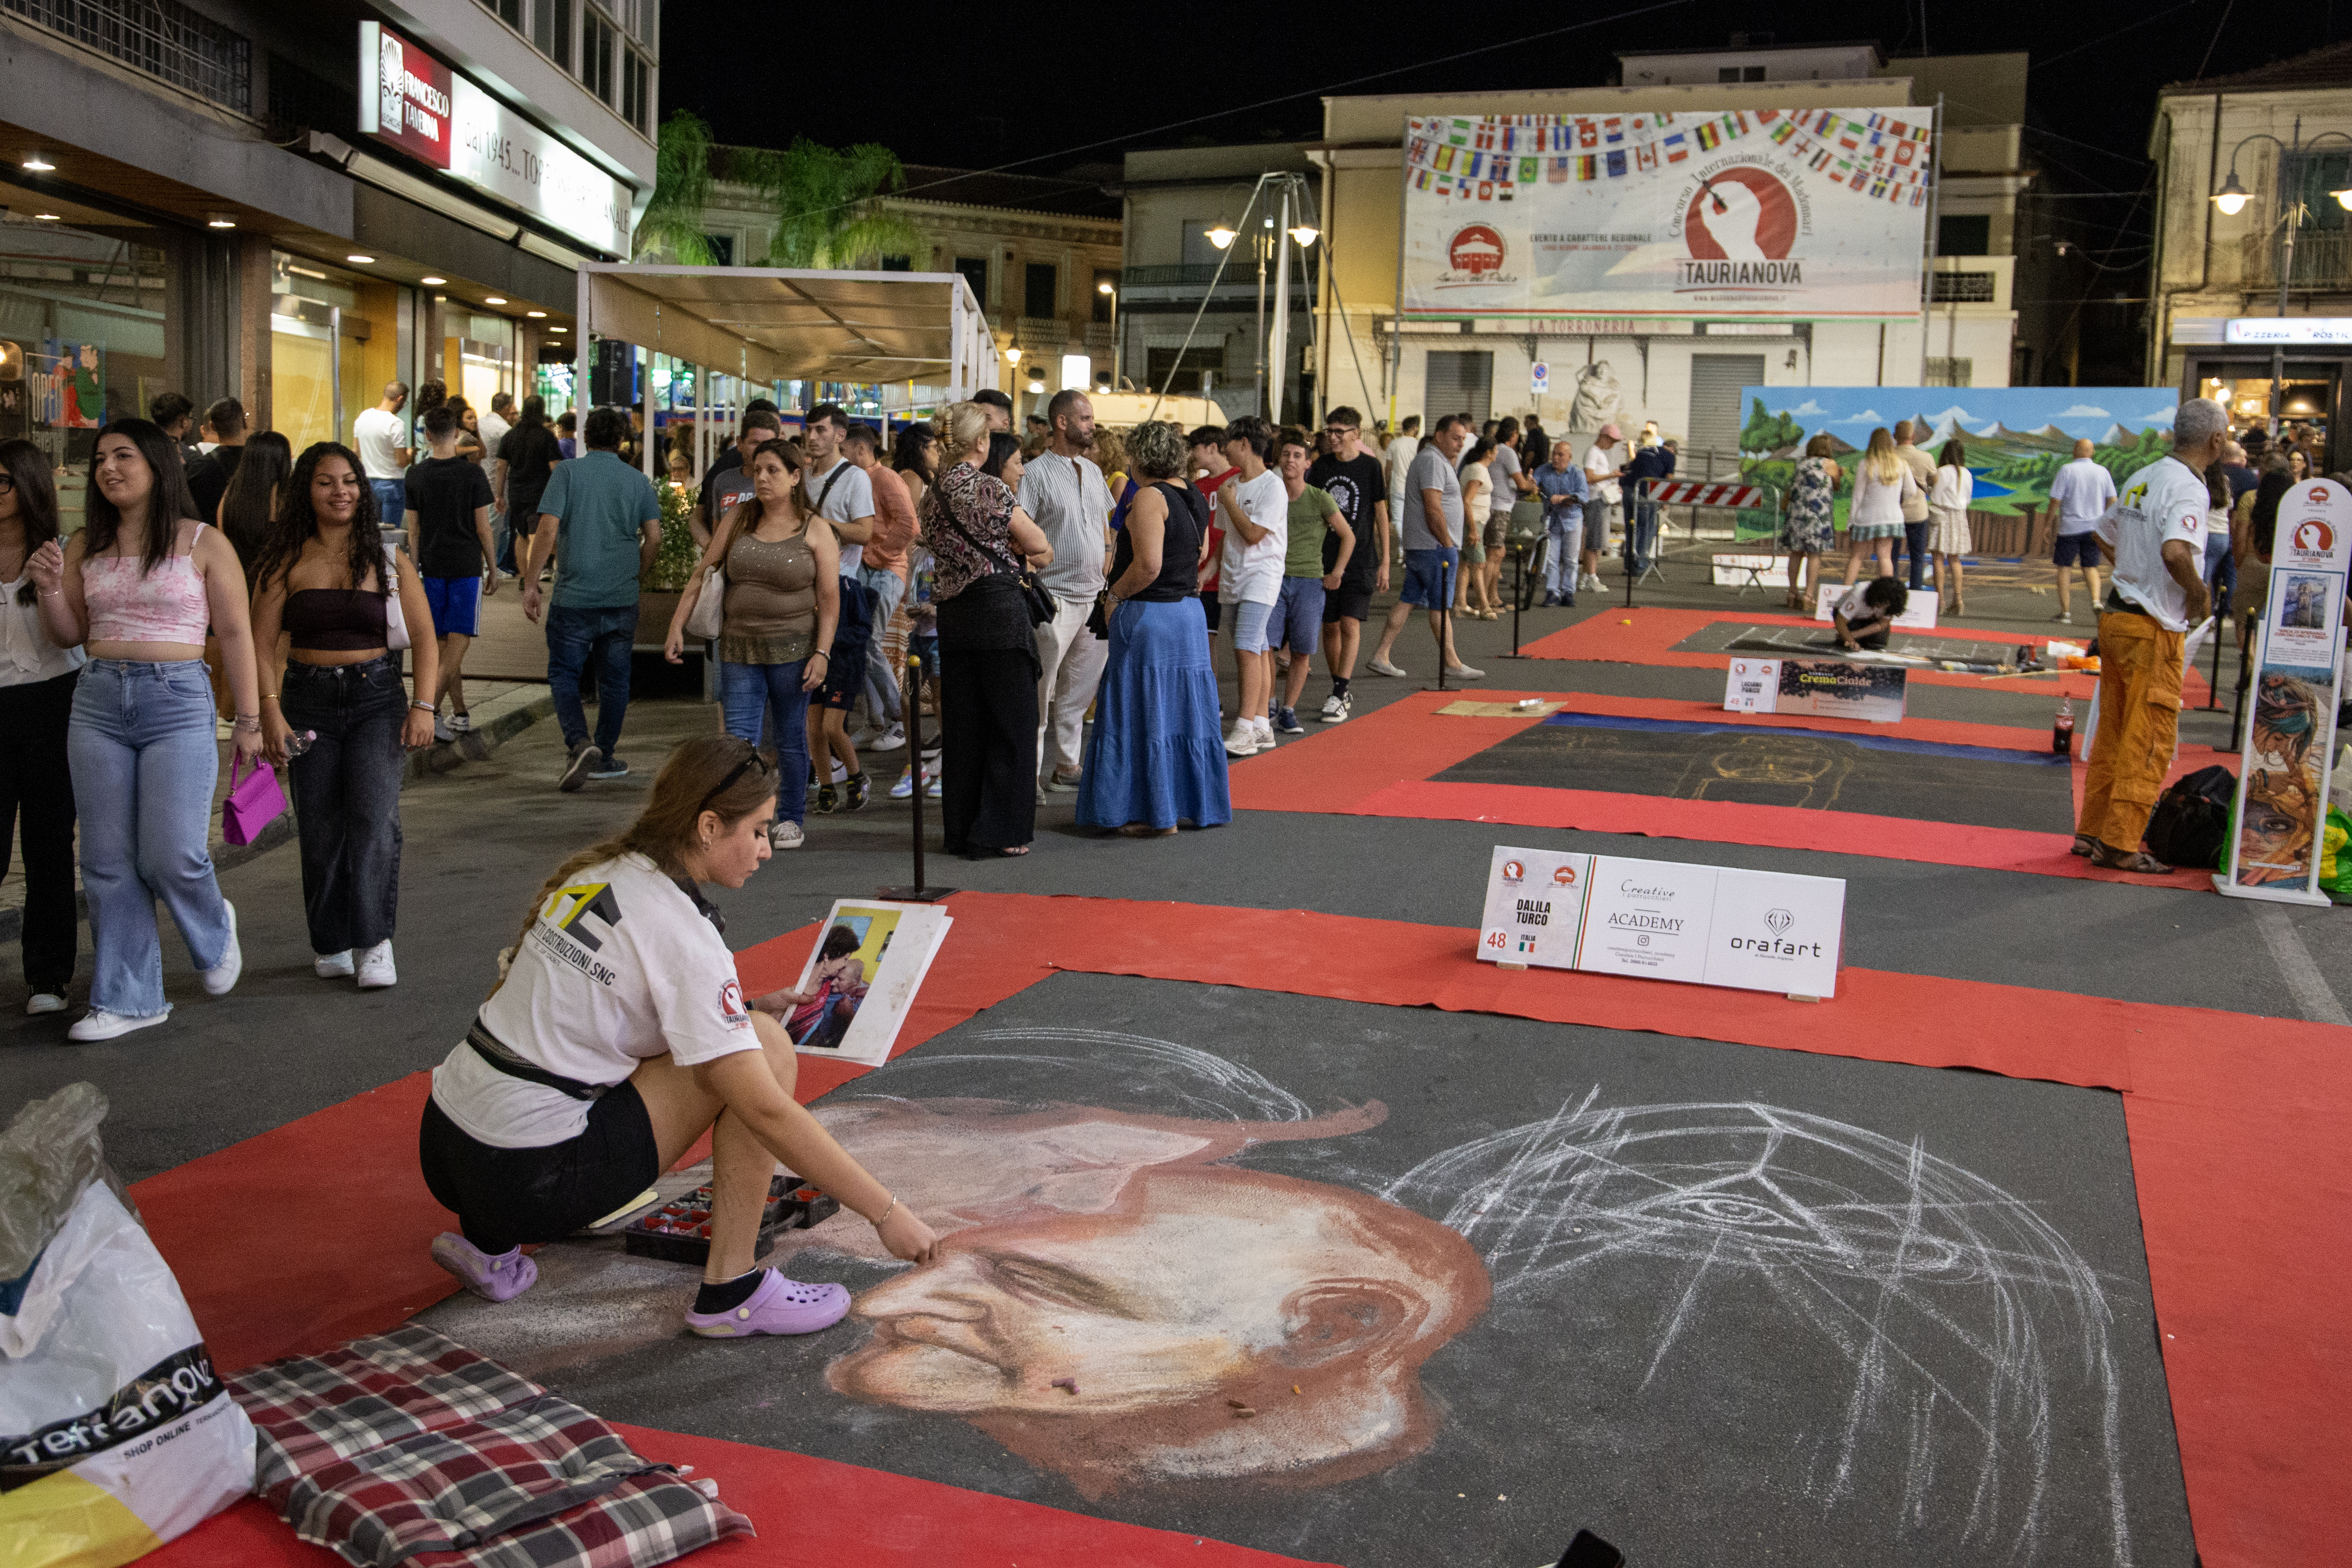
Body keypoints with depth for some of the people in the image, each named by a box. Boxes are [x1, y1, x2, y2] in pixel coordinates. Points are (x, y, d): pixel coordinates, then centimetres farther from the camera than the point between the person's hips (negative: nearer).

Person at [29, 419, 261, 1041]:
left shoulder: (202, 544, -1)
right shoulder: (85, 547, 10)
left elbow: (235, 634, 0)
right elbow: (70, 635, 16)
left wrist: (249, 720, -2)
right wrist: (48, 588, -4)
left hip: (178, 702, -4)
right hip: (98, 703, 4)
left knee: (172, 857, -11)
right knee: (107, 861, 5)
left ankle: (214, 933, 23)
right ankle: (127, 997, 14)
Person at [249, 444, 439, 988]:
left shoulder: (388, 559, 5)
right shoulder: (285, 562, 4)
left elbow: (424, 639, 4)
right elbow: (263, 642, 0)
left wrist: (423, 705, -7)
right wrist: (270, 709, -12)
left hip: (377, 697, -1)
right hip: (308, 701, 1)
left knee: (375, 818, -15)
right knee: (319, 830, 5)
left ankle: (374, 944, -11)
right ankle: (331, 944, 19)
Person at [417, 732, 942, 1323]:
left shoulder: (600, 871, 8)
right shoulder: (681, 933, -16)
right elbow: (766, 1112, -18)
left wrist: (738, 1014, 18)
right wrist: (887, 1213, -13)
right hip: (527, 1179, -8)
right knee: (767, 1045, -5)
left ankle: (491, 1241, 19)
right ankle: (730, 1293, 0)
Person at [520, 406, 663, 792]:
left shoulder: (568, 472, -3)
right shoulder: (638, 481, 5)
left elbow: (546, 530, -10)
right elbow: (654, 538, 1)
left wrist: (531, 584, -5)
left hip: (574, 597, -2)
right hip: (622, 599, 2)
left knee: (563, 673, 7)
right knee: (614, 678, 12)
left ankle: (579, 743, -14)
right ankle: (605, 757, 20)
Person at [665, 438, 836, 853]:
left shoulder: (815, 532, -1)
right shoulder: (737, 520, 7)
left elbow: (830, 599, -4)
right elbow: (702, 576, 10)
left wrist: (822, 653, -12)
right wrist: (677, 627, 3)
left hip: (792, 649, -2)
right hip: (740, 650, 2)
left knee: (790, 740, 8)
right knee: (738, 740, -6)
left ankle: (791, 819, 24)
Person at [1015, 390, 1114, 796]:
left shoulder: (1093, 471, 15)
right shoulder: (1035, 473, -8)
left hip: (1095, 595, 7)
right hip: (1054, 598, -7)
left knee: (1081, 690, 12)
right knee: (1039, 692, -4)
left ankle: (1068, 765, 23)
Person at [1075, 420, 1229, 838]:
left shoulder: (1150, 497, -16)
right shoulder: (1193, 497, 10)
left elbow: (1149, 565, -24)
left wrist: (1115, 594, -10)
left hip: (1147, 615, -8)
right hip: (1188, 612, 8)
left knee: (1147, 713, 0)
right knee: (1182, 711, 15)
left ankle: (1158, 813, 5)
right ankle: (1194, 802, 22)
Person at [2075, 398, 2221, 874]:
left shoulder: (2142, 478, 10)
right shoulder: (2187, 488, -16)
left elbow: (2104, 534, 22)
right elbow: (2175, 551, -33)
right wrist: (2198, 593, -17)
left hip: (2116, 616, 8)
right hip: (2153, 628, -8)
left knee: (2113, 734, 15)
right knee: (2150, 742, 0)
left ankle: (2093, 832, 21)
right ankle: (2120, 845, 3)